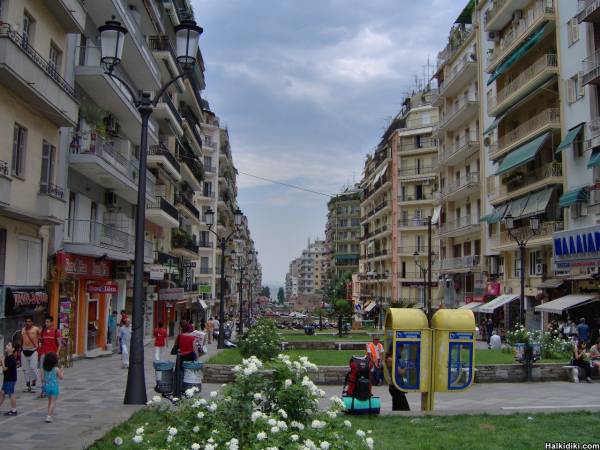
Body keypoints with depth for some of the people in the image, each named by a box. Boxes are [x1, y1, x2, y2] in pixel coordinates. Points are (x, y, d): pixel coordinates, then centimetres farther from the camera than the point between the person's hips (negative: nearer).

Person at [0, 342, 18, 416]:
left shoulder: (11, 358, -20)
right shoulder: (7, 357, 9)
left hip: (11, 379, -10)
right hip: (7, 379, 10)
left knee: (11, 394, -2)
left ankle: (13, 410, 7)